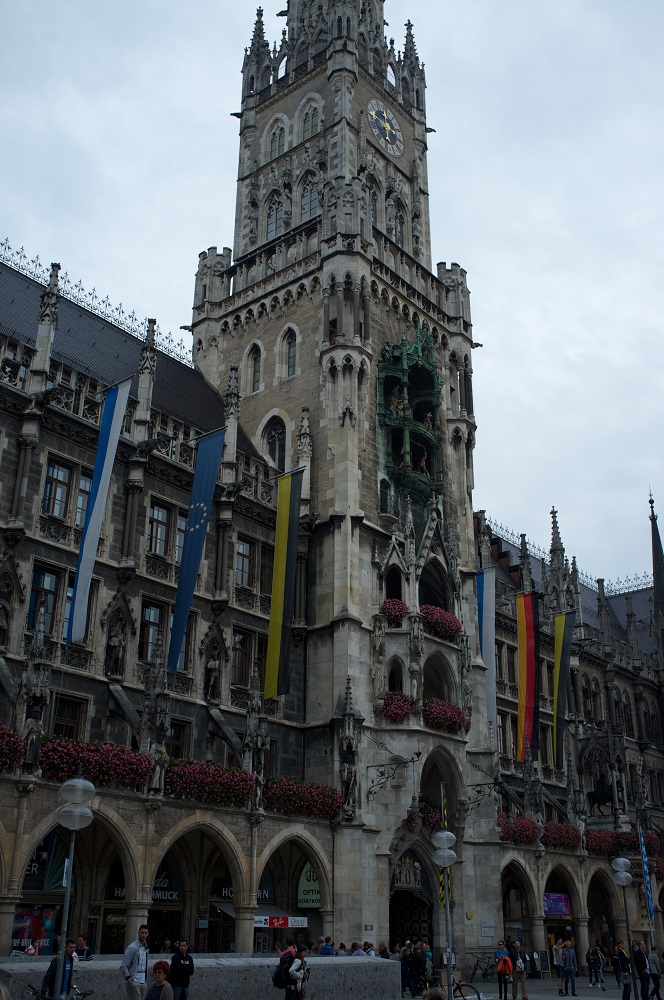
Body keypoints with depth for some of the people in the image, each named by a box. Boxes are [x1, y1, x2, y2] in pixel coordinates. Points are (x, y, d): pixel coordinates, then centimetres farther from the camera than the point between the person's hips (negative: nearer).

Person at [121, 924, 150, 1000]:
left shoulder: (147, 948, 11)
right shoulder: (132, 948, -11)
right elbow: (123, 967, -14)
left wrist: (146, 980, 15)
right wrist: (129, 980, -20)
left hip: (143, 982, 7)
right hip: (134, 982, -7)